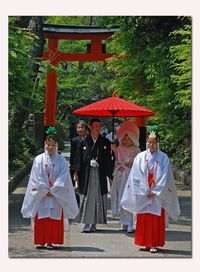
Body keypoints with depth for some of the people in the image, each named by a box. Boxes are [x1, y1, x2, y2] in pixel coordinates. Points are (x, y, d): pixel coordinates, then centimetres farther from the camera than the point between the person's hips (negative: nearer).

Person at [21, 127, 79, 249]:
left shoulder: (62, 160, 2)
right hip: (41, 195, 0)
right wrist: (45, 191, -9)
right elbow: (36, 178, -2)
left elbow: (63, 178, -4)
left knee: (56, 218, -1)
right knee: (42, 218, -1)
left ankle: (52, 241, 3)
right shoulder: (38, 160, 2)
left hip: (57, 195, 0)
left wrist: (53, 191, -11)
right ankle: (42, 241, 4)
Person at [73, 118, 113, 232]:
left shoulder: (105, 142, 9)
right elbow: (79, 159, 3)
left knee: (98, 199, 1)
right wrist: (77, 174, -5)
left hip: (100, 175, 1)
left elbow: (108, 160, 9)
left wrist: (108, 174, 2)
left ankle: (92, 224, 8)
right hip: (86, 174, -1)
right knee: (86, 198, -3)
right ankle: (88, 223, -1)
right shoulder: (83, 142, 5)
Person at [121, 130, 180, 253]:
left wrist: (155, 191, -9)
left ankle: (154, 244, 1)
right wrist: (146, 191, -7)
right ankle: (146, 243, 9)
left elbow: (165, 177, -2)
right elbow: (136, 176, 0)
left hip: (158, 194, -1)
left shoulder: (163, 158, 2)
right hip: (143, 194, 1)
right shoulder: (140, 157, 4)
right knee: (143, 219, 1)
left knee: (157, 219, -2)